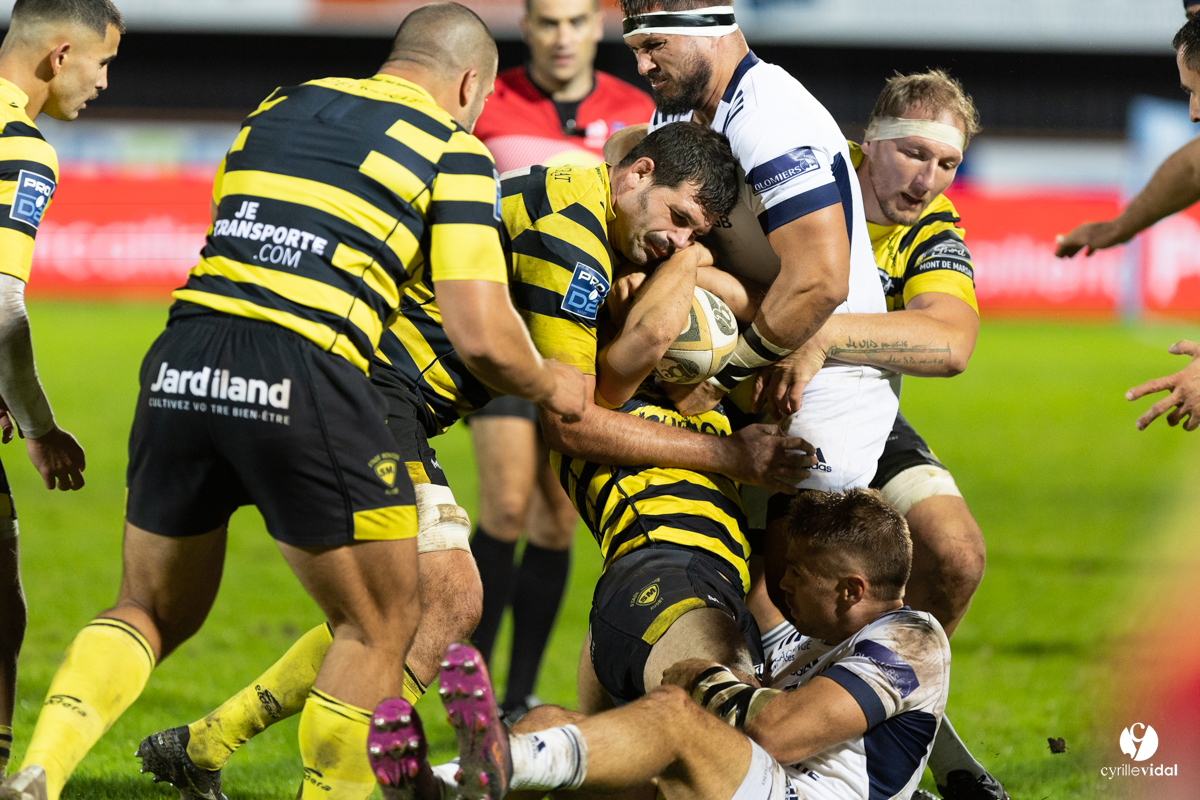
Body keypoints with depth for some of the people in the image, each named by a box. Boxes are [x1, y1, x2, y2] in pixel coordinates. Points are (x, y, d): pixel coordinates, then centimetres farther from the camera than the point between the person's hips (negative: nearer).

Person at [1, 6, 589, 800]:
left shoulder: (278, 108, 23)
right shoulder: (454, 151, 6)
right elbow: (483, 336, -1)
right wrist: (548, 385, 19)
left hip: (181, 364, 5)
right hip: (301, 380, -5)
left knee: (154, 611, 20)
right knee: (382, 623, 14)